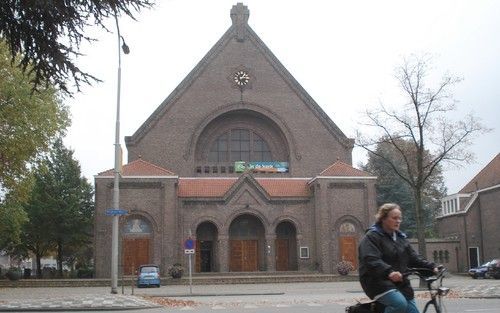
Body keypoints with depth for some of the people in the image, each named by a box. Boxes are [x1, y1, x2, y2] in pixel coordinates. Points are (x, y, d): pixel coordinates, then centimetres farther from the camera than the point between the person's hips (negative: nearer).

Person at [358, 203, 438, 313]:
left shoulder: (400, 238, 16)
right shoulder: (372, 237, -10)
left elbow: (414, 258, 12)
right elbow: (371, 261, -24)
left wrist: (431, 267, -5)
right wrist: (389, 272, -41)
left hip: (400, 284, 8)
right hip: (379, 283, -8)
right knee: (400, 303, -32)